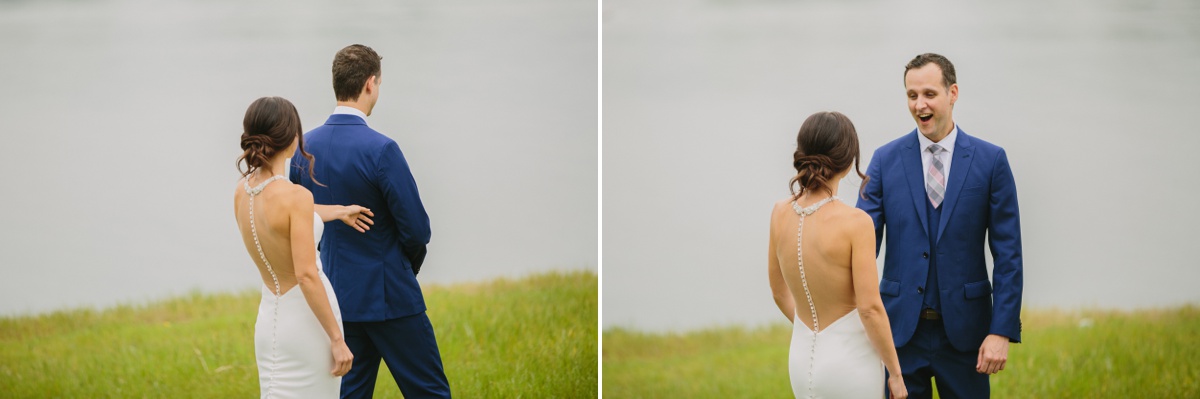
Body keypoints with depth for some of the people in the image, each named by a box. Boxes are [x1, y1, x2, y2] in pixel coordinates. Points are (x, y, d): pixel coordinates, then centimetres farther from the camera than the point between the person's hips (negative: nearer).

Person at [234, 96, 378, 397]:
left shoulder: (242, 190, 2)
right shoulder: (295, 196, -20)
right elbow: (306, 275, -22)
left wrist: (339, 212, 40)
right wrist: (337, 338, -16)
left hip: (270, 316, 7)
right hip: (306, 318, -7)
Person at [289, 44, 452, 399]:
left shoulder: (304, 147, 1)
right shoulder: (381, 150, -20)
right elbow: (417, 229, -16)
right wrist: (411, 262, 5)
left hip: (339, 293, 7)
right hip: (388, 296, -7)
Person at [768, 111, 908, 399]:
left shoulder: (781, 213, -3)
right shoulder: (855, 223, -20)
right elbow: (870, 308, -19)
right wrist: (895, 374, -7)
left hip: (802, 361, 6)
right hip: (849, 363, -6)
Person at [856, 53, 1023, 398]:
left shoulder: (990, 160, -1)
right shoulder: (886, 160, 2)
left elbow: (1008, 253, -2)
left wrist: (1002, 331, -9)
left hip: (964, 330, -1)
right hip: (901, 328, 1)